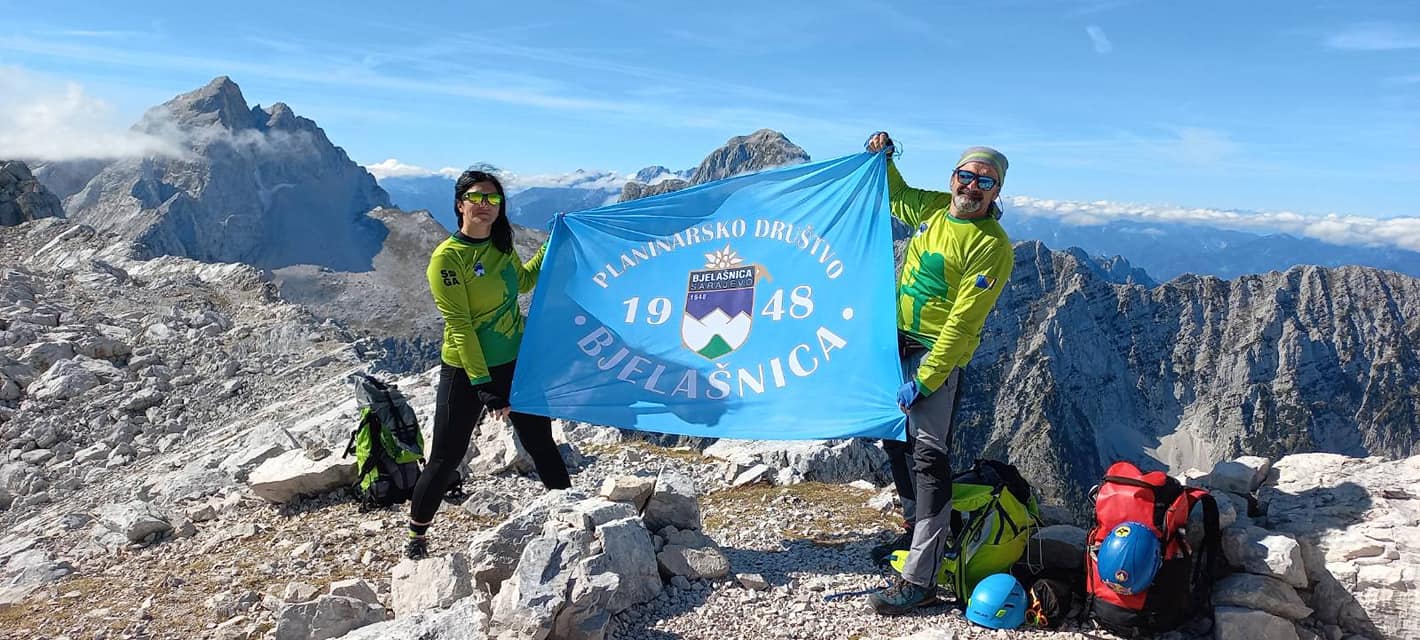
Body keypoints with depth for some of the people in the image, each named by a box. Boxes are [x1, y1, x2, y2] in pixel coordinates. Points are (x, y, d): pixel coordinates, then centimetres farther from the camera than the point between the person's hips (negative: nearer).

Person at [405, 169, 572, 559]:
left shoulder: (501, 246, 2)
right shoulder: (447, 257, -16)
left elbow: (523, 281, 24)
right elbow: (460, 326, -19)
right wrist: (484, 386, -22)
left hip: (515, 364, 5)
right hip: (464, 371, -5)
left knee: (542, 445, 13)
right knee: (446, 459, 6)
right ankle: (416, 536, 27)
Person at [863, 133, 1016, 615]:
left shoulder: (992, 245, -15)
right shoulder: (932, 207, 6)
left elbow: (962, 323, -19)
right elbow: (897, 196, 31)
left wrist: (925, 379, -22)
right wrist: (883, 159, 14)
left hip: (938, 354, -8)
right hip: (899, 341, 8)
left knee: (929, 455, -13)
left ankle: (920, 579, -12)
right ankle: (919, 530, 38)